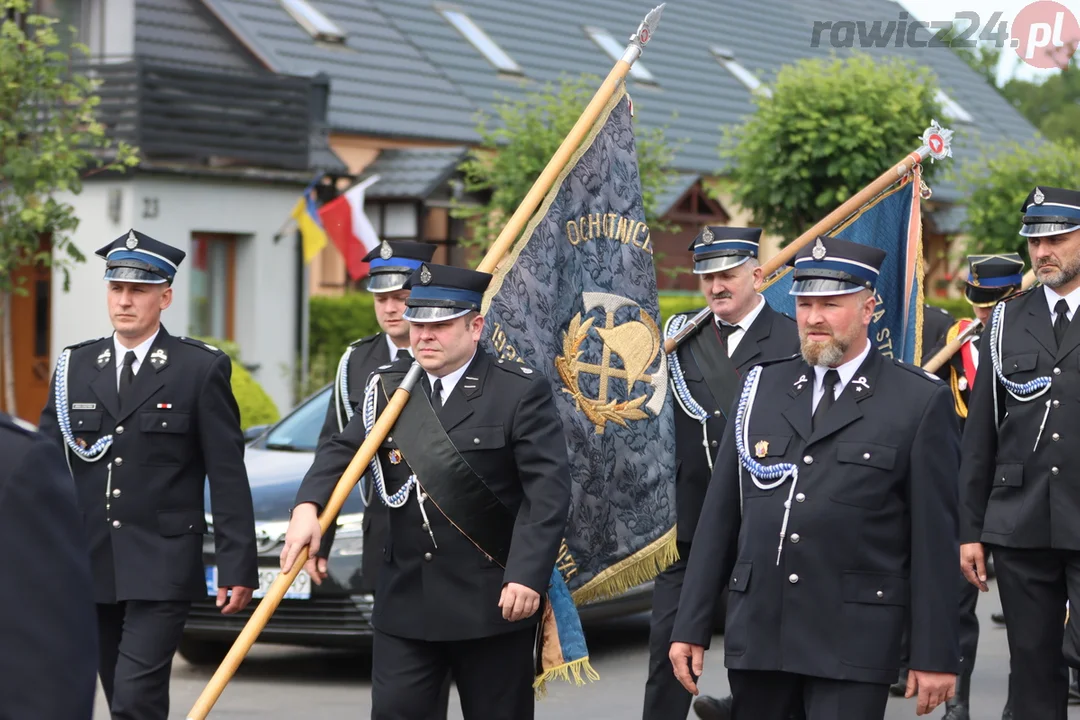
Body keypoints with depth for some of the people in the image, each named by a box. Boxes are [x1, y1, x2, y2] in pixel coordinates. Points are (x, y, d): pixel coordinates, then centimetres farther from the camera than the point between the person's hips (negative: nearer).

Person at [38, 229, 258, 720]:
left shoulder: (202, 369, -2)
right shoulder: (74, 367, 9)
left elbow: (228, 476, -3)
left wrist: (237, 567, -7)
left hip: (161, 568, -4)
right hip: (88, 567, 5)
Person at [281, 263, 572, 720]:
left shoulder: (522, 392, -7)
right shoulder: (391, 389, 9)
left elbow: (548, 491, -12)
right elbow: (342, 451, 3)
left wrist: (528, 575, -22)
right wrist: (308, 506, -17)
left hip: (492, 604, -4)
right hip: (405, 600, 4)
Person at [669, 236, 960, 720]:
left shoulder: (920, 401, -1)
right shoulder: (762, 386, 11)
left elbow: (935, 538, -3)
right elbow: (720, 513, 11)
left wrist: (935, 654, -5)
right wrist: (691, 626, 8)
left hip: (853, 641, -4)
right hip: (757, 633, 4)